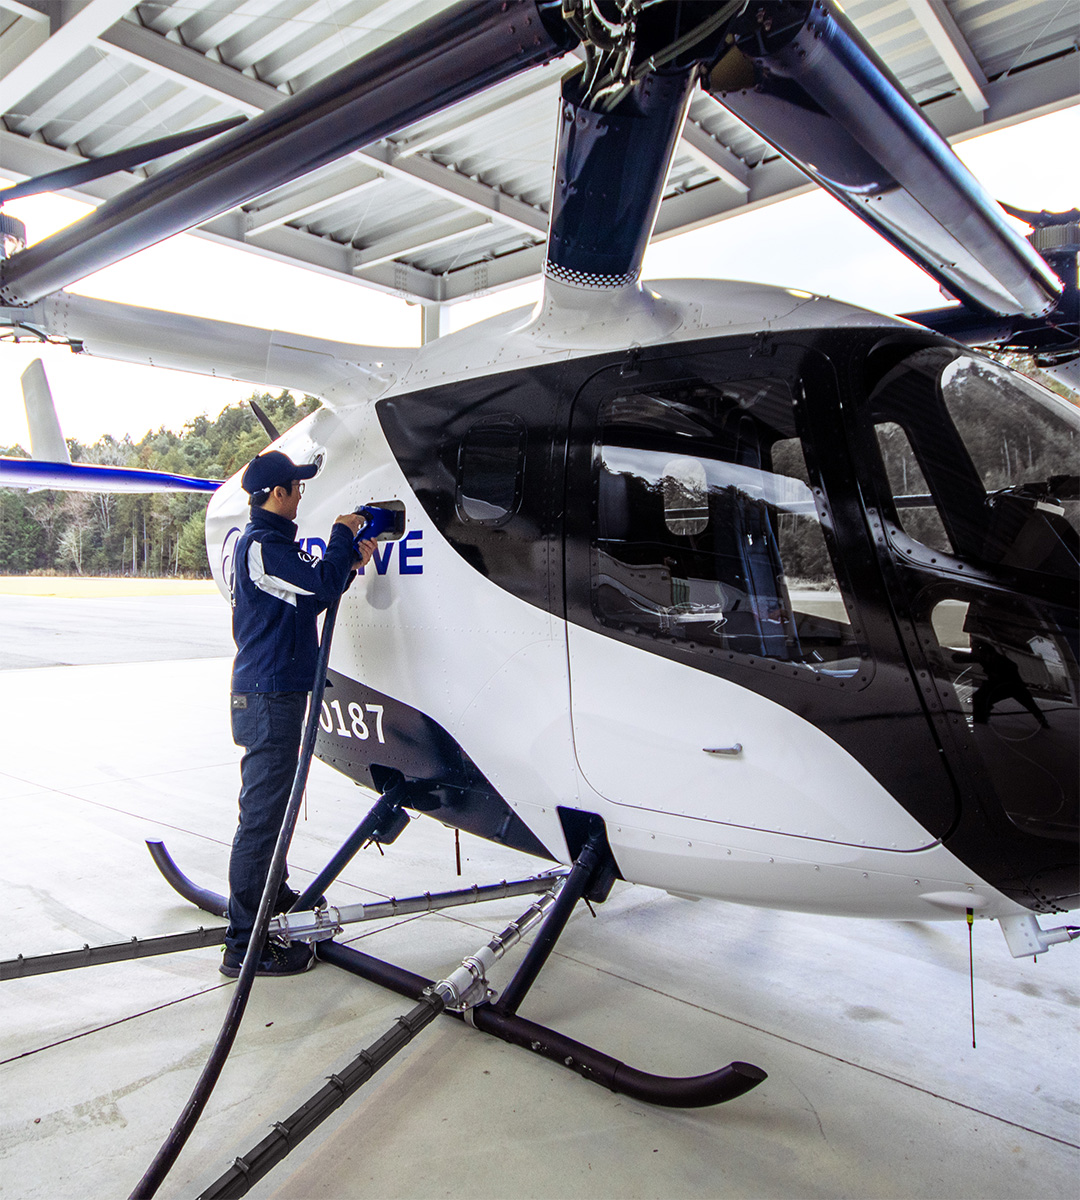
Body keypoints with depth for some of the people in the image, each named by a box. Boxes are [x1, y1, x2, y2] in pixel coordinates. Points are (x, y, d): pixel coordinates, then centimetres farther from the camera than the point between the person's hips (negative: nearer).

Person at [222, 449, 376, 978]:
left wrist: (350, 563, 8)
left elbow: (309, 595, 21)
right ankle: (244, 944, -1)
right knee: (262, 810, -7)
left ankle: (272, 894, 38)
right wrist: (342, 535, -7)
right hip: (267, 694, -11)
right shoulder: (259, 545, -15)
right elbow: (320, 586, -23)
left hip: (278, 688, 11)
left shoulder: (272, 541, 18)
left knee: (276, 799, 22)